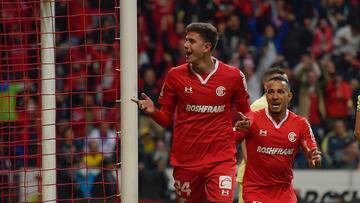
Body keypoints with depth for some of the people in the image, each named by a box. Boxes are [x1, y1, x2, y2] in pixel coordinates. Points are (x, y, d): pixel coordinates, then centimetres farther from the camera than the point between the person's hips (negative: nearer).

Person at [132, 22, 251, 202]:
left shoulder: (233, 76, -1)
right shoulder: (175, 75, 2)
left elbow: (246, 113, 13)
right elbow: (166, 119, 6)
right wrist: (152, 111, -14)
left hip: (221, 159, -2)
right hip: (185, 159, 2)